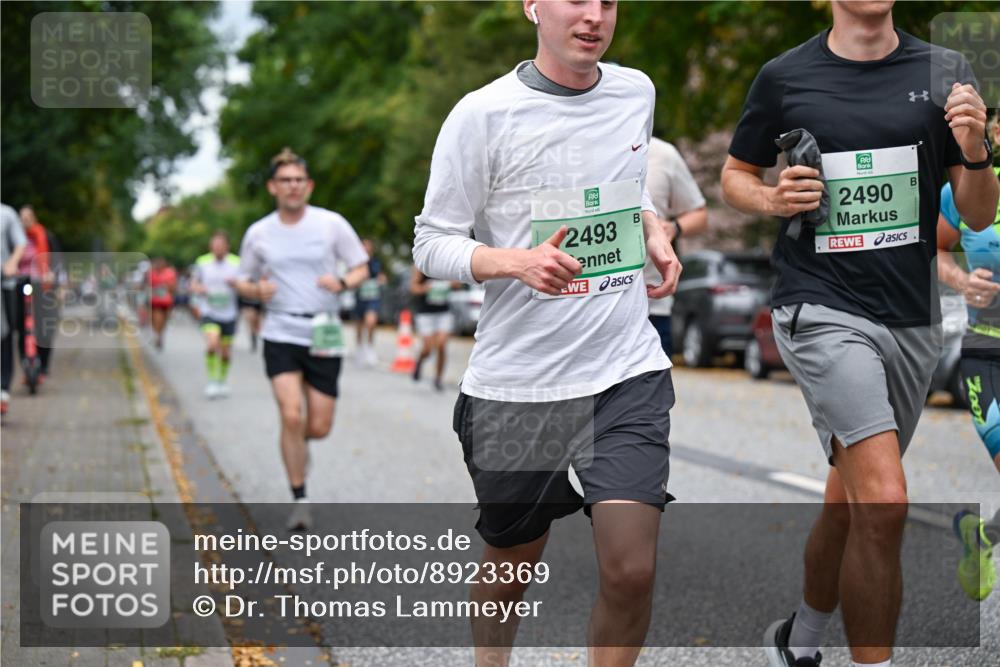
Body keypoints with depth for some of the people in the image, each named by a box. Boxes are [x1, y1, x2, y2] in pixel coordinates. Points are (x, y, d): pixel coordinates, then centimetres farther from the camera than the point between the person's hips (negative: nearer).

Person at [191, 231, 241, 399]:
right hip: (209, 312, -1)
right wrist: (199, 288, -13)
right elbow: (193, 285, 10)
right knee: (212, 344, -23)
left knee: (225, 352, 9)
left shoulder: (236, 263, -2)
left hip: (229, 314, 1)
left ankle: (222, 381, 32)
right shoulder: (202, 262, 0)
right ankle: (212, 381, -10)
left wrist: (235, 283, -21)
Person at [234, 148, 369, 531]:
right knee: (292, 416, -17)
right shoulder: (258, 233, 3)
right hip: (280, 336, 0)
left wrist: (343, 283, -18)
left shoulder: (332, 224, -1)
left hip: (324, 337, 0)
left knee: (319, 427, 0)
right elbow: (243, 281, 13)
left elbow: (361, 269, 4)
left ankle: (294, 442, 37)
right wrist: (257, 290, -10)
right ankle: (300, 500, -2)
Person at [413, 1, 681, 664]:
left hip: (629, 371, 3)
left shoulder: (636, 91, 7)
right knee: (512, 565, 14)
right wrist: (520, 262, -23)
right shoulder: (482, 114, -9)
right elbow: (432, 244, -6)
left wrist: (655, 233, 5)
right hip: (516, 382, -2)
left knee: (631, 568, -10)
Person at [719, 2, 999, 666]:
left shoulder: (942, 74, 4)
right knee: (884, 501, -19)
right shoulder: (785, 77, 0)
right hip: (822, 312, -4)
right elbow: (736, 175, 13)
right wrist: (773, 200, -8)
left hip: (911, 323, 4)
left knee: (851, 499, 16)